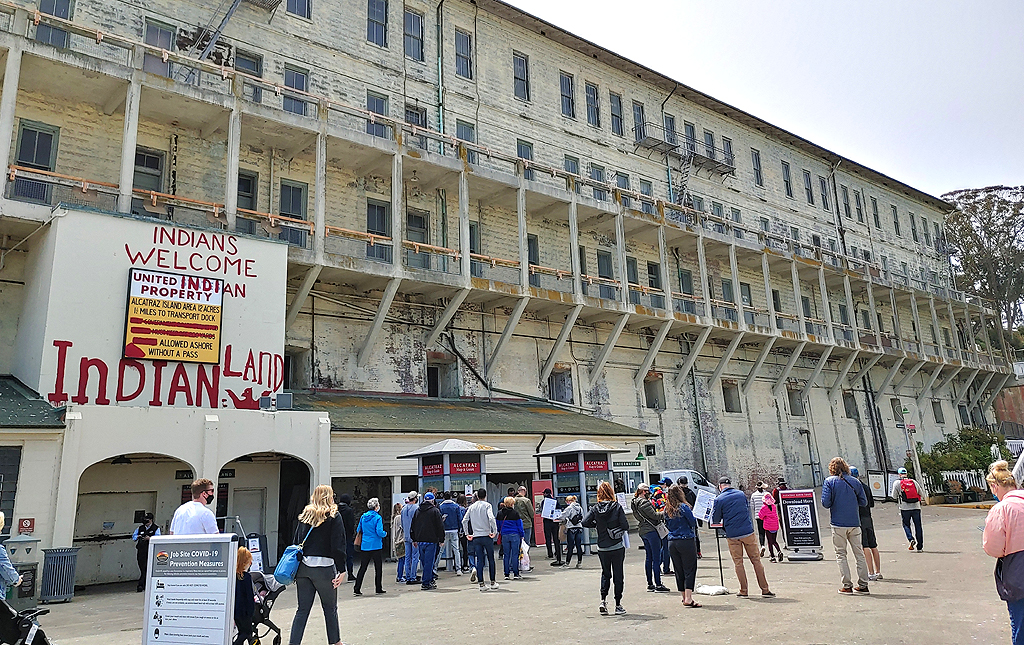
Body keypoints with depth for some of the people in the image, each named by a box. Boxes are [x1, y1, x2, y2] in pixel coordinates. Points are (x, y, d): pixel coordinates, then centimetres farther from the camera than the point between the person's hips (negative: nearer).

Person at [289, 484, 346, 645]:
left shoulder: (305, 515, 9)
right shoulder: (334, 517, -5)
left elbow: (297, 541, 9)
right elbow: (338, 546, -10)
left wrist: (295, 569, 14)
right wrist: (341, 570, -8)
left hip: (303, 565, 4)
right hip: (324, 567, -4)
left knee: (302, 609, 9)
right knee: (330, 608, 12)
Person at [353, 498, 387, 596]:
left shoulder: (363, 517, 5)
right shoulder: (377, 518, -12)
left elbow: (359, 530, 12)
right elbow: (379, 532, -18)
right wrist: (385, 534, 2)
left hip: (365, 546, 5)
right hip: (376, 546, -5)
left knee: (362, 568, 8)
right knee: (378, 568, 8)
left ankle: (356, 589, 4)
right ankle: (378, 588, 14)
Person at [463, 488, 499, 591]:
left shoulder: (472, 507, 8)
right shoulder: (487, 505, -4)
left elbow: (464, 521, 7)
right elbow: (491, 518, -19)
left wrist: (467, 534, 14)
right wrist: (495, 531, -12)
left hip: (476, 537, 3)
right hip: (487, 536, -3)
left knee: (480, 560, 5)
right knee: (491, 559, 9)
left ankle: (481, 584, -5)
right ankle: (492, 582, 14)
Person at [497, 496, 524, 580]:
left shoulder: (499, 513, 4)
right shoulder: (515, 513, -7)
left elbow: (498, 524, 11)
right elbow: (519, 524, -2)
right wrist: (522, 535, 7)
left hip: (504, 535, 3)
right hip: (515, 535, -3)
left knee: (506, 555, 9)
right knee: (515, 554, 2)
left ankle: (507, 574, 10)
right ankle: (515, 573, 4)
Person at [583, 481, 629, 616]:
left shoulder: (595, 508, -4)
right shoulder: (617, 506, -10)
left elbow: (585, 522, -11)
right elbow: (625, 526, -13)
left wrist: (597, 525, 7)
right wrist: (618, 526, 8)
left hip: (602, 548, 2)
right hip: (617, 547, -2)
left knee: (605, 574, 18)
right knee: (618, 575, 8)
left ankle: (603, 600, 3)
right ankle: (618, 605, 13)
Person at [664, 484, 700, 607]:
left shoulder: (667, 509, 5)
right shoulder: (683, 507, -13)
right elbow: (693, 522, -6)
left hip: (672, 542, 6)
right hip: (686, 541, -6)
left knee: (679, 571, 12)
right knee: (690, 570, -2)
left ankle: (684, 597, 22)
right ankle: (688, 598, -8)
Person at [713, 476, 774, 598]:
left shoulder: (719, 499, -6)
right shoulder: (741, 494, 6)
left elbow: (715, 520, -1)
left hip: (732, 535, -2)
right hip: (748, 531, 2)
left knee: (738, 562, 8)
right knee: (756, 560, 7)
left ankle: (743, 591, 10)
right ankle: (765, 590, 9)